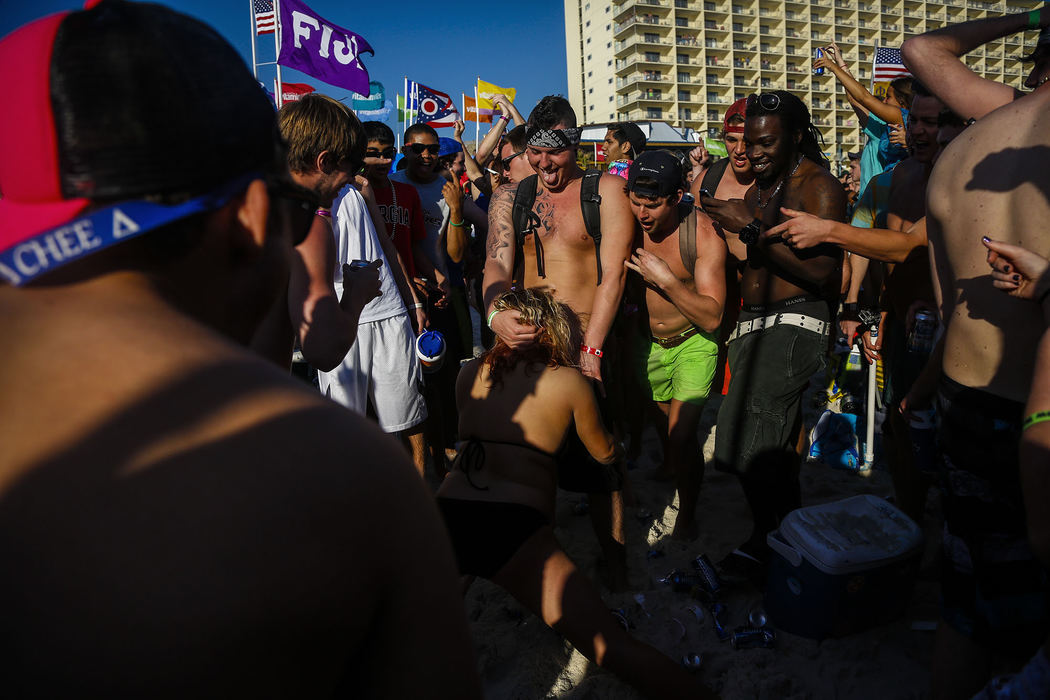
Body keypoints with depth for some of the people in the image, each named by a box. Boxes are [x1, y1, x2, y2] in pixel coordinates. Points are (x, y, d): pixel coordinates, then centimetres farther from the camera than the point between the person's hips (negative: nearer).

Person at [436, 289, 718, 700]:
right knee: (616, 648, -3)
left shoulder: (470, 374, 14)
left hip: (445, 516, 3)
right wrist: (619, 449, 45)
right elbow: (603, 454, 21)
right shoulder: (569, 381, 7)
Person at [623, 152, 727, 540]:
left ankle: (688, 515, 8)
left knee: (681, 434, -13)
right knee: (661, 426, 17)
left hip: (693, 343, -4)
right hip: (650, 343, 4)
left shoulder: (703, 234, -24)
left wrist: (666, 279, -32)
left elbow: (712, 317, -25)